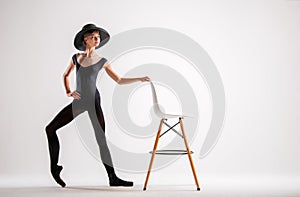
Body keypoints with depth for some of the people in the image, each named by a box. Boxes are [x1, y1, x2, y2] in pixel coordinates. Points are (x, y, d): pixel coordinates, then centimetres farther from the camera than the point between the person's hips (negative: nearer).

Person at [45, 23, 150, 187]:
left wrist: (140, 79, -3)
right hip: (78, 101, 3)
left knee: (101, 139, -4)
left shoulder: (102, 61, 2)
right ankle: (54, 167, 10)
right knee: (50, 128, -2)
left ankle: (113, 177, 1)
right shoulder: (76, 58, 7)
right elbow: (65, 75, 21)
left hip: (93, 101, -2)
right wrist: (68, 92, 5)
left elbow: (119, 81, 5)